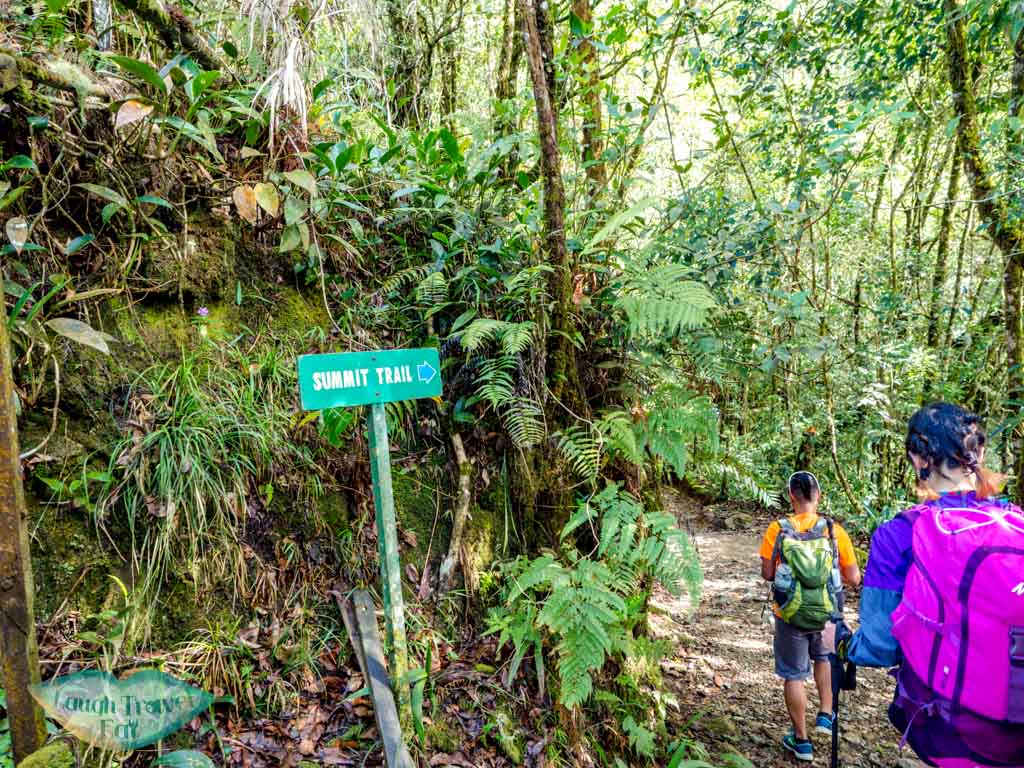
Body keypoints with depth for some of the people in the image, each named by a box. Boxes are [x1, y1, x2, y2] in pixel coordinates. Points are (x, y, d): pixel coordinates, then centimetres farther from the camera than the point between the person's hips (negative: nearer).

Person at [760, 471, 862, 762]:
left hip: (790, 615, -2)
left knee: (793, 675, 14)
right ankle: (825, 715, 31)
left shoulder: (777, 529, -14)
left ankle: (801, 740, 26)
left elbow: (767, 573, -9)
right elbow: (854, 578, -6)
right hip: (826, 615, 2)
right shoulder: (834, 530, -11)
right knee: (824, 658, 33)